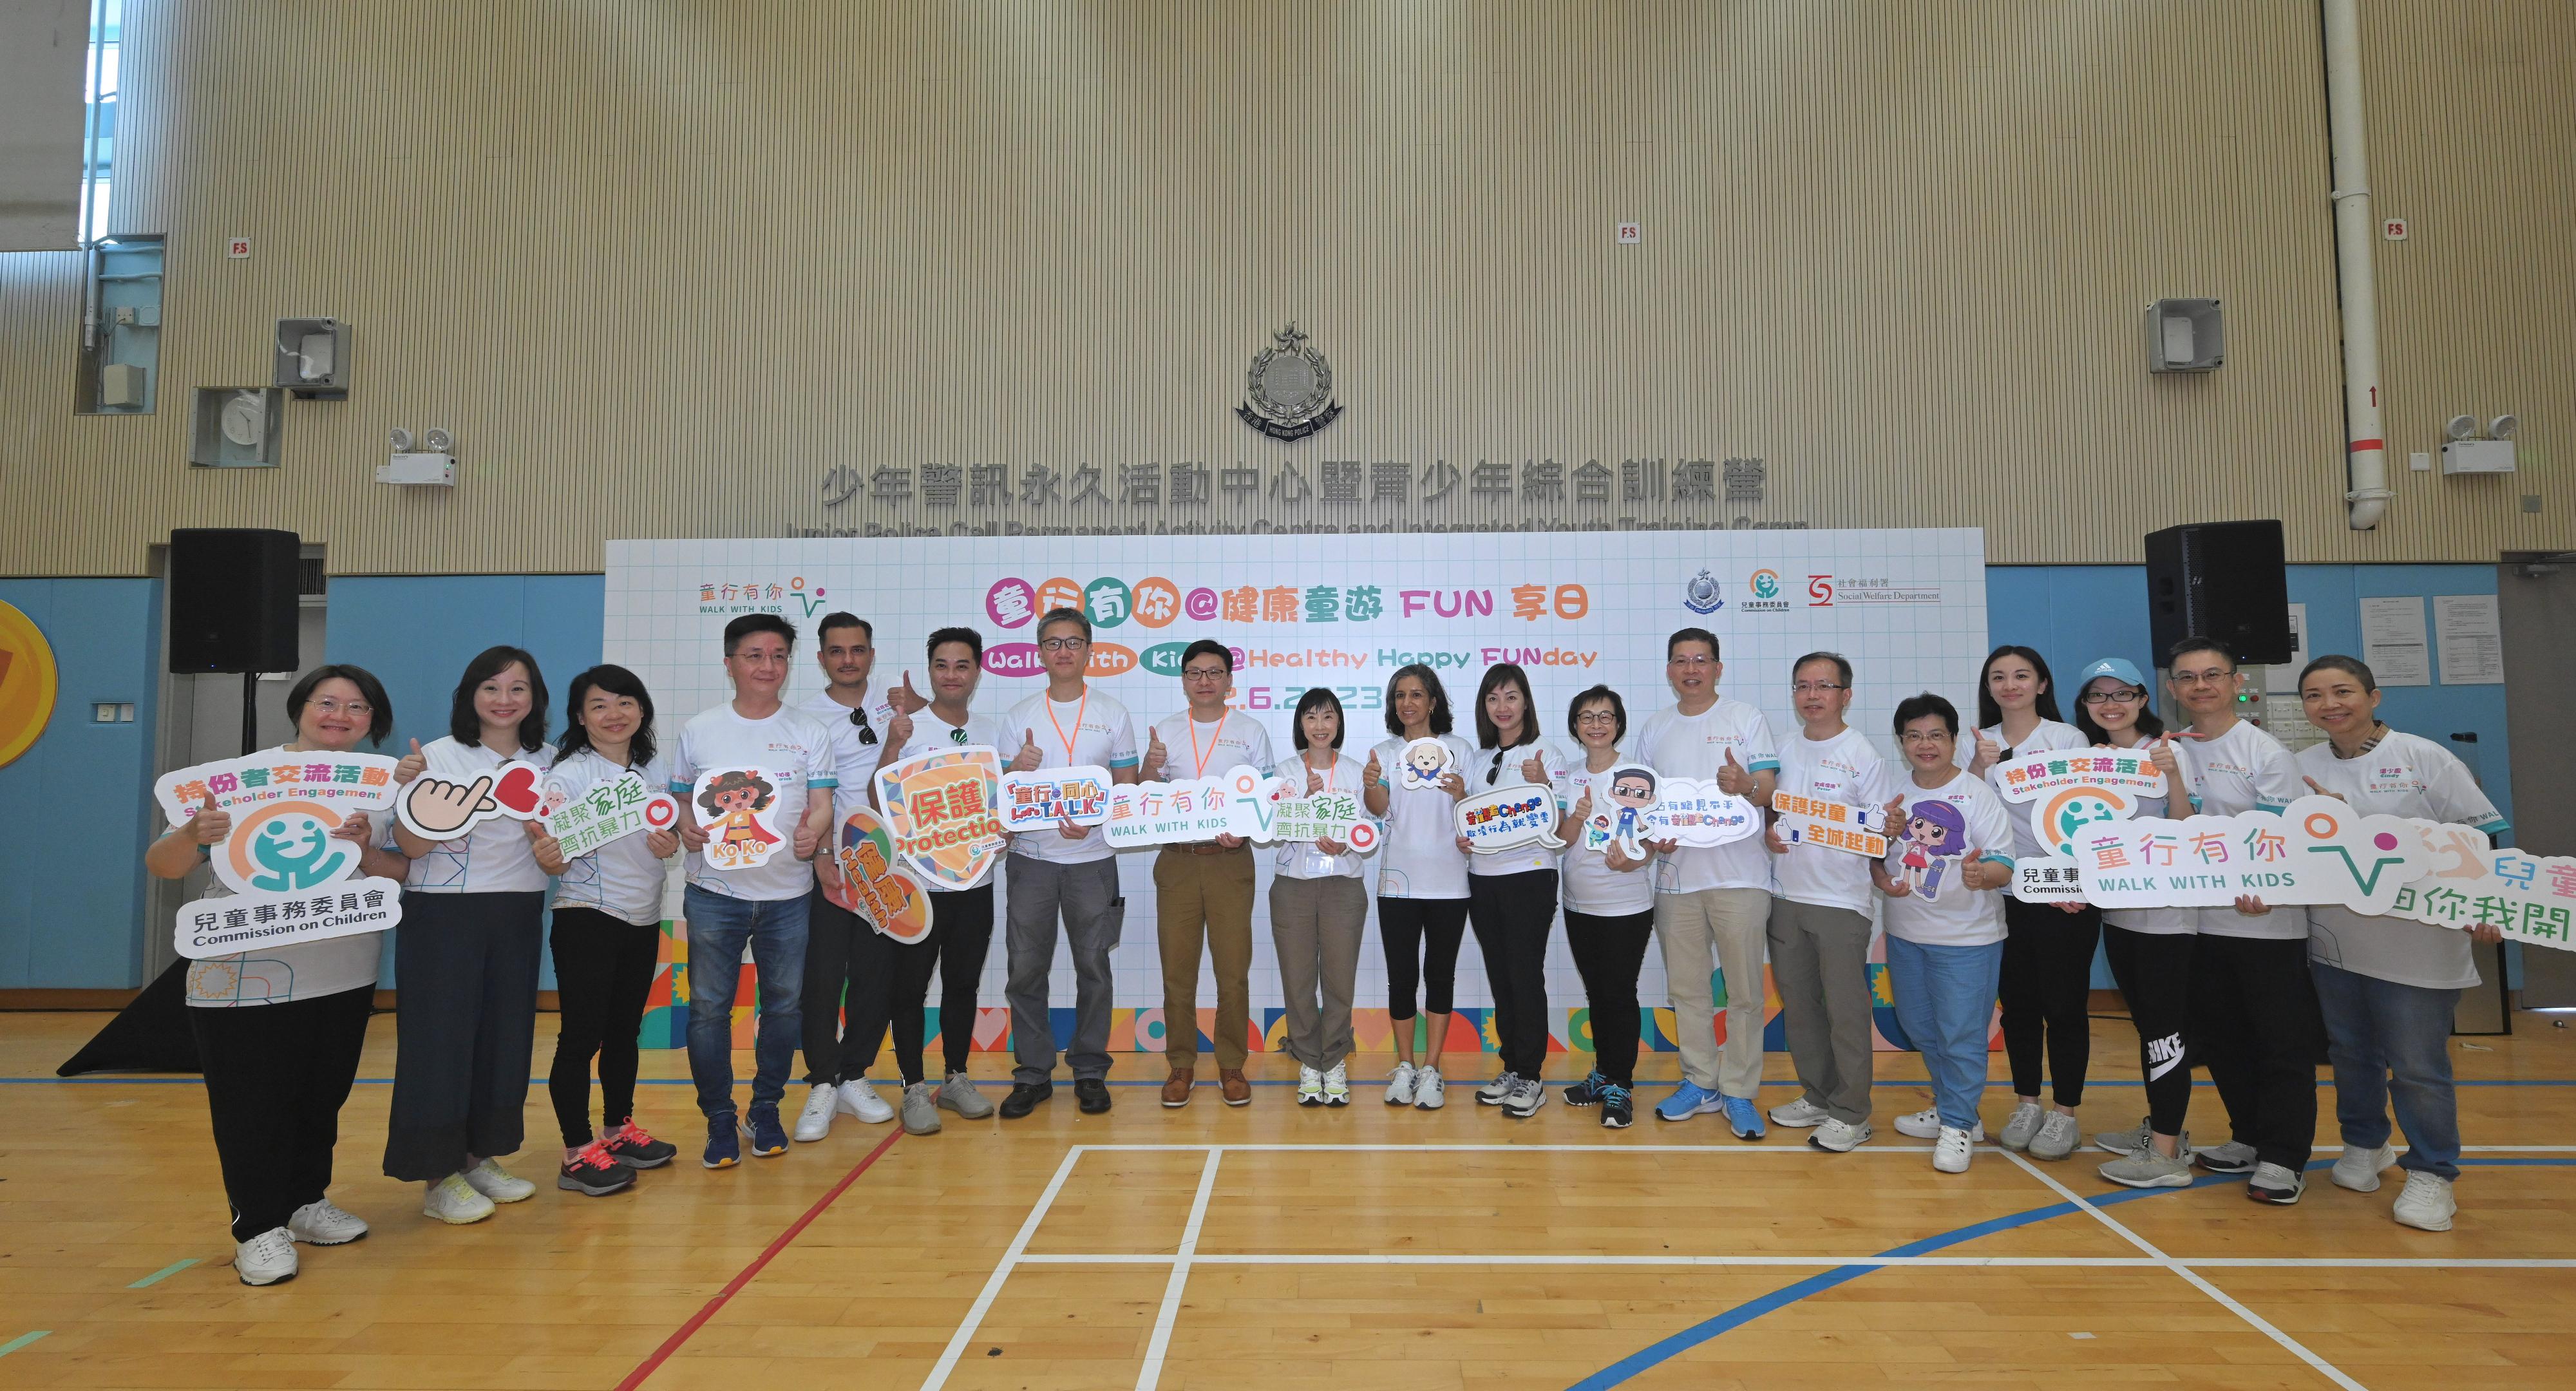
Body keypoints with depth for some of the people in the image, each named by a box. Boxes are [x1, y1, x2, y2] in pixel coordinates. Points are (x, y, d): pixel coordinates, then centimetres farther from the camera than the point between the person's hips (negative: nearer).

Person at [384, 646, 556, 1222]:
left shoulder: (546, 762, 7)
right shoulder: (440, 756, -6)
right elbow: (412, 846, -9)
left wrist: (545, 827, -11)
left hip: (518, 914, 5)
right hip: (444, 913, -4)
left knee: (506, 1033, 9)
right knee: (440, 1035, -1)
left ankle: (481, 1157, 24)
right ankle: (438, 1177, 10)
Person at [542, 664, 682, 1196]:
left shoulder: (658, 770, 6)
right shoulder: (568, 774, -11)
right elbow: (555, 854, -12)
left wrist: (671, 843, -6)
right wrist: (548, 858, -34)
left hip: (644, 918, 6)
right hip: (587, 918, -6)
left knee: (625, 1030, 16)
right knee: (582, 1035, -1)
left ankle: (619, 1129, 31)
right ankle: (577, 1154, 9)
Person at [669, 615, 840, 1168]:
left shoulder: (810, 732, 5)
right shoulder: (699, 730, 6)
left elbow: (822, 805, 0)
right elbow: (683, 800, 10)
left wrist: (814, 832, -21)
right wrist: (686, 828, -12)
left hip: (788, 893, 1)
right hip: (715, 890, 0)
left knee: (784, 1005, 9)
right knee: (709, 1006, 3)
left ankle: (765, 1110, 28)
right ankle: (719, 1119, 18)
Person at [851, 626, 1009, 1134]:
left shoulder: (990, 731, 7)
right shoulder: (907, 727, -7)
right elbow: (878, 802, -13)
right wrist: (893, 746, -27)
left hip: (975, 880, 4)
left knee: (963, 983, 14)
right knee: (909, 986, 4)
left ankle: (957, 1078, 28)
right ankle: (915, 1088, 18)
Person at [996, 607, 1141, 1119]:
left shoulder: (1113, 713, 5)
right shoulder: (1019, 717, 7)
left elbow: (1127, 788, 4)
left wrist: (1092, 820, -13)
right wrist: (1018, 769, -14)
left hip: (1092, 859, -1)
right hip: (1031, 857, 1)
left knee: (1093, 967, 4)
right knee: (1026, 969, 3)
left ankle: (1090, 1072, 17)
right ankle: (1032, 1073, 16)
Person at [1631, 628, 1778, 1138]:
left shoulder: (1746, 719, 1)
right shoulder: (1654, 729, 11)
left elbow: (1770, 790, -5)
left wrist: (1746, 786, -27)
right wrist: (1650, 836, -5)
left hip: (1739, 874, -3)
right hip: (1674, 874, 4)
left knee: (1744, 991, 1)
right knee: (1687, 989, 11)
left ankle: (1739, 1091, 13)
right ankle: (1700, 1083, 24)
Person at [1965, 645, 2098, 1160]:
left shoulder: (2068, 739, -2)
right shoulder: (1983, 742, 7)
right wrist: (1979, 766, -18)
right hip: (2006, 894, 3)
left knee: (2064, 1005, 2)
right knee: (2018, 1003, 10)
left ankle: (2064, 1112, 15)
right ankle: (2026, 1104, 23)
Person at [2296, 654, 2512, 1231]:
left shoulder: (2425, 759, -7)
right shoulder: (2302, 767, 3)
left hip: (2417, 942, -4)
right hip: (2333, 940, 4)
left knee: (2418, 1066, 2)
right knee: (2350, 1053, 17)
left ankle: (2432, 1174, 19)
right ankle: (2363, 1145, 35)